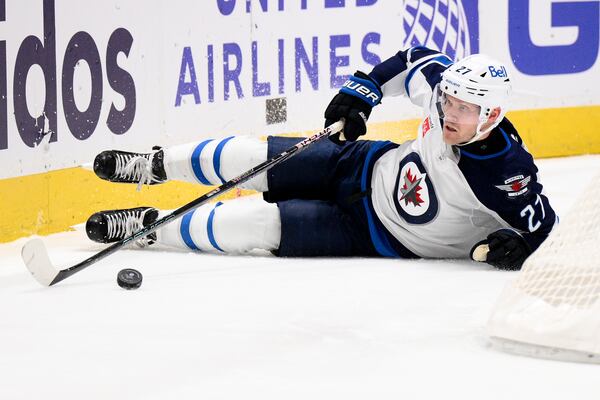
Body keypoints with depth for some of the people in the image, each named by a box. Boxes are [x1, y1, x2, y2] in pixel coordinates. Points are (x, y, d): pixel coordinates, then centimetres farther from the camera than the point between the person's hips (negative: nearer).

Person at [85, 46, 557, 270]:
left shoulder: (506, 177, -34)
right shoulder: (444, 87, -21)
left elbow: (547, 228, -23)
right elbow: (415, 61, 0)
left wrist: (517, 246, -41)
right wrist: (362, 91, -8)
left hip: (378, 238, -5)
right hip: (367, 168, 5)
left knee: (265, 224, -11)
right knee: (251, 159, 6)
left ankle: (151, 229, 8)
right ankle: (155, 166, 33)